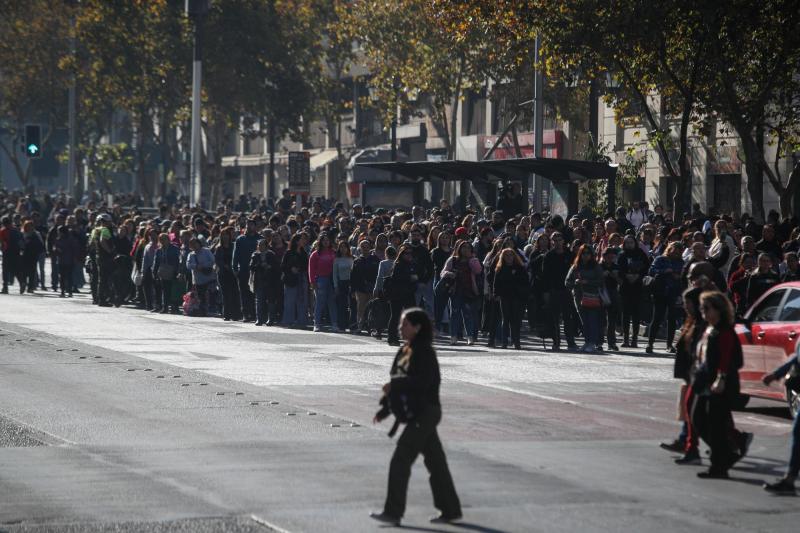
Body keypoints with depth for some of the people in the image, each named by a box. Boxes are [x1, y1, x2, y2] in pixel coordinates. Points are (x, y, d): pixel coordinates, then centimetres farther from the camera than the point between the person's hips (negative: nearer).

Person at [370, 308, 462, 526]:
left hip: (424, 412, -9)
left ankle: (393, 512, -8)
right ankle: (450, 510, 19)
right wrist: (385, 410, 11)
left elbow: (423, 382, -25)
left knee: (400, 461, -10)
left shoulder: (424, 352, -15)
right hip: (417, 412, 9)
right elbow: (400, 382, 17)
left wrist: (394, 385, -20)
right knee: (435, 461, 13)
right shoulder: (406, 351, 13)